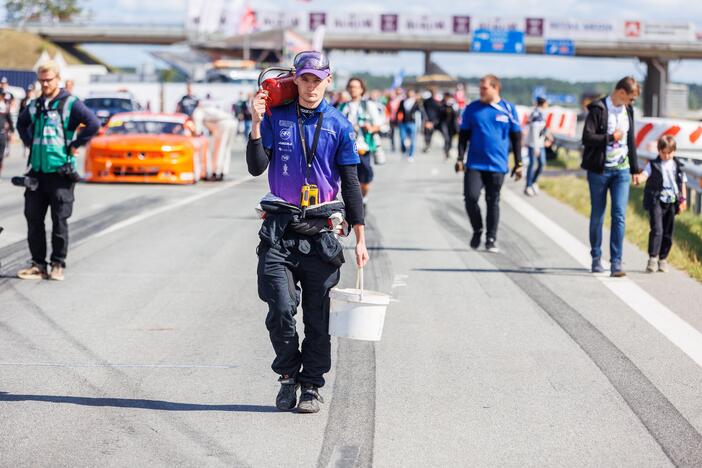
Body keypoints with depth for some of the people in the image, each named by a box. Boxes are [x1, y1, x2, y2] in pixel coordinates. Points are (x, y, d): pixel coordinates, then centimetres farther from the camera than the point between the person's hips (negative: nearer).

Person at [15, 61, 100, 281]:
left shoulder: (70, 104, -6)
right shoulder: (35, 106, 12)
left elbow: (93, 124, -17)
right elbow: (21, 123, 32)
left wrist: (75, 145, -12)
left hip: (60, 172, -6)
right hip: (37, 171, 6)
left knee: (59, 221, 0)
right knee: (33, 219, 4)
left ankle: (58, 265, 8)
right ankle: (38, 264, 11)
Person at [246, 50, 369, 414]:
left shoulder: (339, 126, 4)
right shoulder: (276, 118, 4)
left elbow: (350, 183, 6)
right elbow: (256, 167, -2)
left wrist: (360, 237, 2)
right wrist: (257, 124, -14)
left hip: (320, 231, 1)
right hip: (279, 229, 0)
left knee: (318, 315, 3)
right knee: (281, 309, -10)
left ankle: (312, 385, 15)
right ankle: (288, 375, 12)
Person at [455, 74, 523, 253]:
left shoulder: (508, 109, 2)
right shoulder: (472, 109, 3)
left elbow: (516, 138, 7)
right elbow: (463, 135, 8)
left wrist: (518, 164, 4)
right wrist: (460, 158, -1)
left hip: (497, 165, 0)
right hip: (474, 164, 0)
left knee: (493, 202, 5)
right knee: (470, 197, -12)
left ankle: (491, 239, 16)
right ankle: (477, 230, 11)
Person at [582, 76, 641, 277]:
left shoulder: (628, 110, 9)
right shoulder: (598, 109, -10)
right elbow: (587, 138, -17)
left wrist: (635, 169, 18)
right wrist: (611, 137, -14)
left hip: (621, 170, 4)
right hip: (599, 170, -4)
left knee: (620, 215, -6)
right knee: (597, 215, 7)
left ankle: (616, 262, -7)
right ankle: (596, 258, 21)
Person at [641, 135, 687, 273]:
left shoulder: (677, 166, 9)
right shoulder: (653, 164, 1)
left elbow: (682, 183, 14)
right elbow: (645, 174, -13)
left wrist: (683, 199, 8)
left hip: (671, 203, 4)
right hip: (656, 201, -4)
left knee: (668, 233, 8)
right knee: (657, 229, -16)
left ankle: (663, 259, 20)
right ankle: (653, 258, -15)